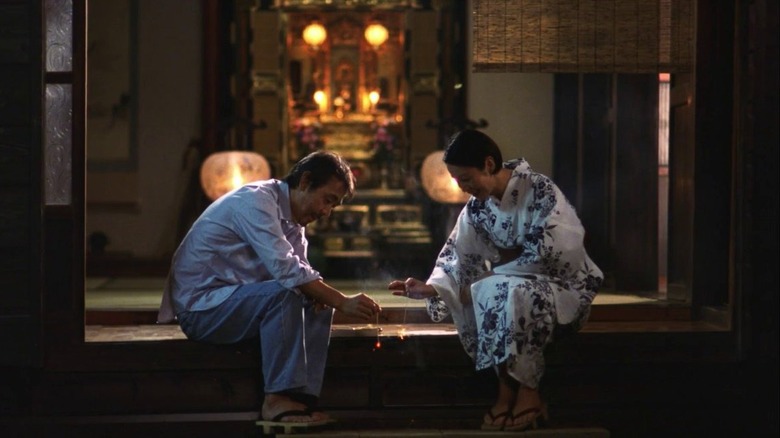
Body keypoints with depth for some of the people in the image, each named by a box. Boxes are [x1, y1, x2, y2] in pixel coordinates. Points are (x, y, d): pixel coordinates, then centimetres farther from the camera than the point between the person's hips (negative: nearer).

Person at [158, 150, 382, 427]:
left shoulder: (293, 220, 11)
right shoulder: (256, 201, -19)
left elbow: (299, 272, 9)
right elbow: (285, 270, -30)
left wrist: (319, 293, -14)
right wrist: (343, 302, -28)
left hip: (232, 302, 10)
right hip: (200, 307, -10)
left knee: (318, 304, -4)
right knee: (283, 294, -30)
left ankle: (302, 396, -13)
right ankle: (277, 400, -26)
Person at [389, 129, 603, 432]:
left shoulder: (540, 191, -18)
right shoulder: (476, 208, 1)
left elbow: (547, 256, -24)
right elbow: (457, 260, -1)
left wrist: (492, 275, -17)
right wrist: (429, 288, -21)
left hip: (563, 285, -6)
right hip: (518, 285, 6)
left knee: (511, 292, -34)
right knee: (487, 293, -24)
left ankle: (528, 395, -23)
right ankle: (508, 393, -18)